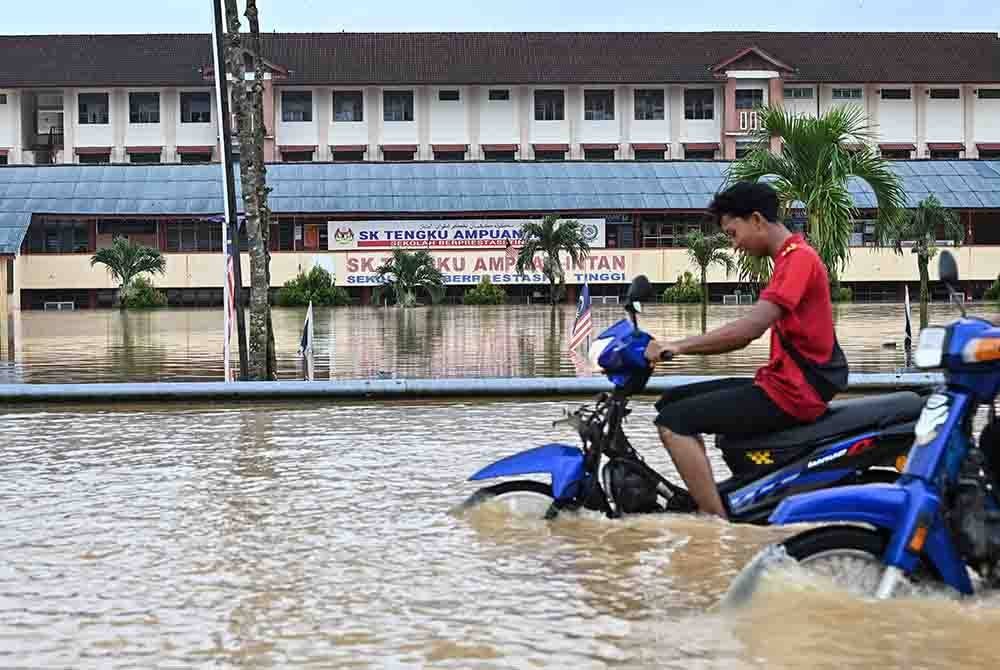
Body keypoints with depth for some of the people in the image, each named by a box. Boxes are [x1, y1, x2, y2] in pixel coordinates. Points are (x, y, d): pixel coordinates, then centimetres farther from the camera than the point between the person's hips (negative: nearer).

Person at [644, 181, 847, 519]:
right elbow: (747, 333, 17)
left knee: (673, 422, -16)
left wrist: (679, 346, -22)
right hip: (782, 382, 10)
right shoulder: (790, 258, 19)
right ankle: (704, 500, 6)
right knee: (674, 401, 10)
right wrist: (679, 347, 9)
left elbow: (750, 327, -26)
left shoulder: (798, 257, -14)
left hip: (792, 392, -10)